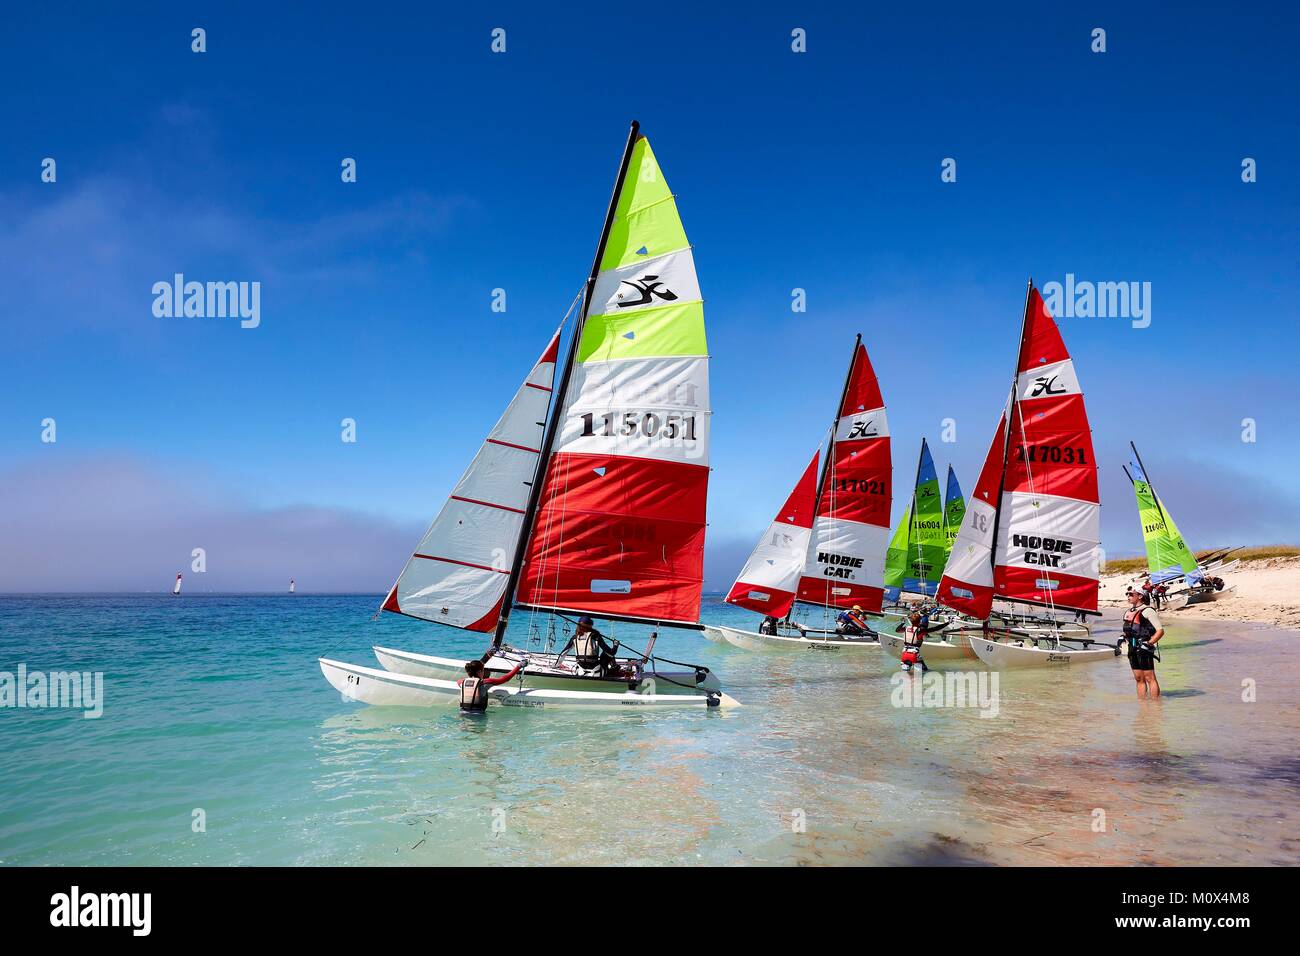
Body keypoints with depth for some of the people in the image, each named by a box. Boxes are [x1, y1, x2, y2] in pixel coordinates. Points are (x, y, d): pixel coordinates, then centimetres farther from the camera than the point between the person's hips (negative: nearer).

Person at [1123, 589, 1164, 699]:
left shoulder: (1147, 611, -6)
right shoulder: (1128, 611, 17)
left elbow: (1160, 631, -10)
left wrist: (1149, 643, -16)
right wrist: (1123, 638, 14)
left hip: (1143, 648, -8)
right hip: (1132, 648, 8)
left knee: (1150, 678, -6)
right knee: (1139, 678, 10)